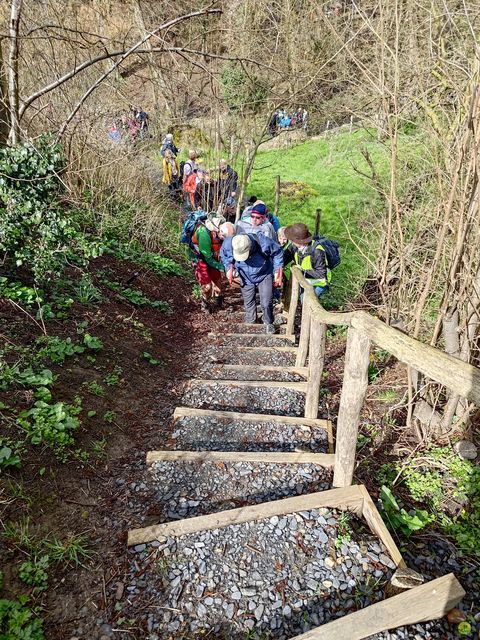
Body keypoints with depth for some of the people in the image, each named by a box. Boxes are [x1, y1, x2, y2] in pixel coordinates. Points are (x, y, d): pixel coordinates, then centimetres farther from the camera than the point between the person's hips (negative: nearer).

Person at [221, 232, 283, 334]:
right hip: (246, 278, 3)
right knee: (248, 302, 14)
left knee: (266, 303, -4)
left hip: (264, 276, -2)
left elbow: (277, 252, -12)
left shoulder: (263, 243, -33)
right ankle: (250, 322, 38)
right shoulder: (228, 244, -26)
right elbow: (224, 255, 1)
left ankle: (268, 323, 22)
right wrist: (228, 268, -8)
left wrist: (277, 271, -11)